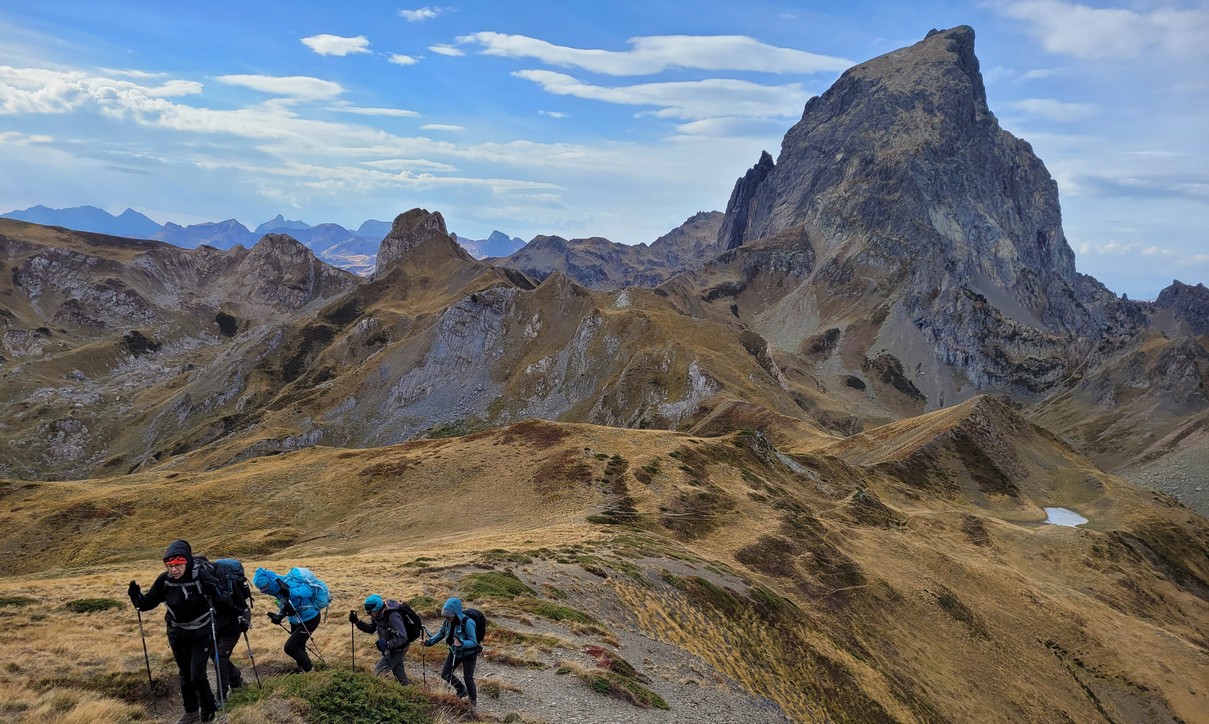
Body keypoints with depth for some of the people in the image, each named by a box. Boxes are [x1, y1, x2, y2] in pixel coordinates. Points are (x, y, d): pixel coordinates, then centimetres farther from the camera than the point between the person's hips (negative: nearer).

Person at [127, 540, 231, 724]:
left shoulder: (201, 575, -24)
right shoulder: (164, 579, -12)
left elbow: (225, 600, -28)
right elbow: (148, 602, -1)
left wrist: (214, 591, -49)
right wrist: (136, 596, -21)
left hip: (201, 634, -4)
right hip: (178, 634, 5)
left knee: (197, 676, -8)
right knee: (185, 676, 18)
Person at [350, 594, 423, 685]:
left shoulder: (392, 616, -33)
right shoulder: (378, 614, -6)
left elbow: (403, 637, -33)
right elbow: (370, 629, 7)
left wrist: (387, 644, -42)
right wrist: (357, 621, -6)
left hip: (397, 649, -9)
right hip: (391, 647, 9)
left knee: (377, 673, -6)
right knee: (398, 672, 23)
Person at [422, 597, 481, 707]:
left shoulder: (467, 622, -32)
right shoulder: (448, 622, -13)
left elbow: (473, 642, -30)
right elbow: (441, 634, 5)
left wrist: (461, 644, -46)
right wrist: (429, 641, -7)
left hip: (468, 654, -6)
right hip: (455, 652, 6)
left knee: (468, 678, 3)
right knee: (445, 674, 6)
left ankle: (473, 701, 29)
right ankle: (462, 691, 31)